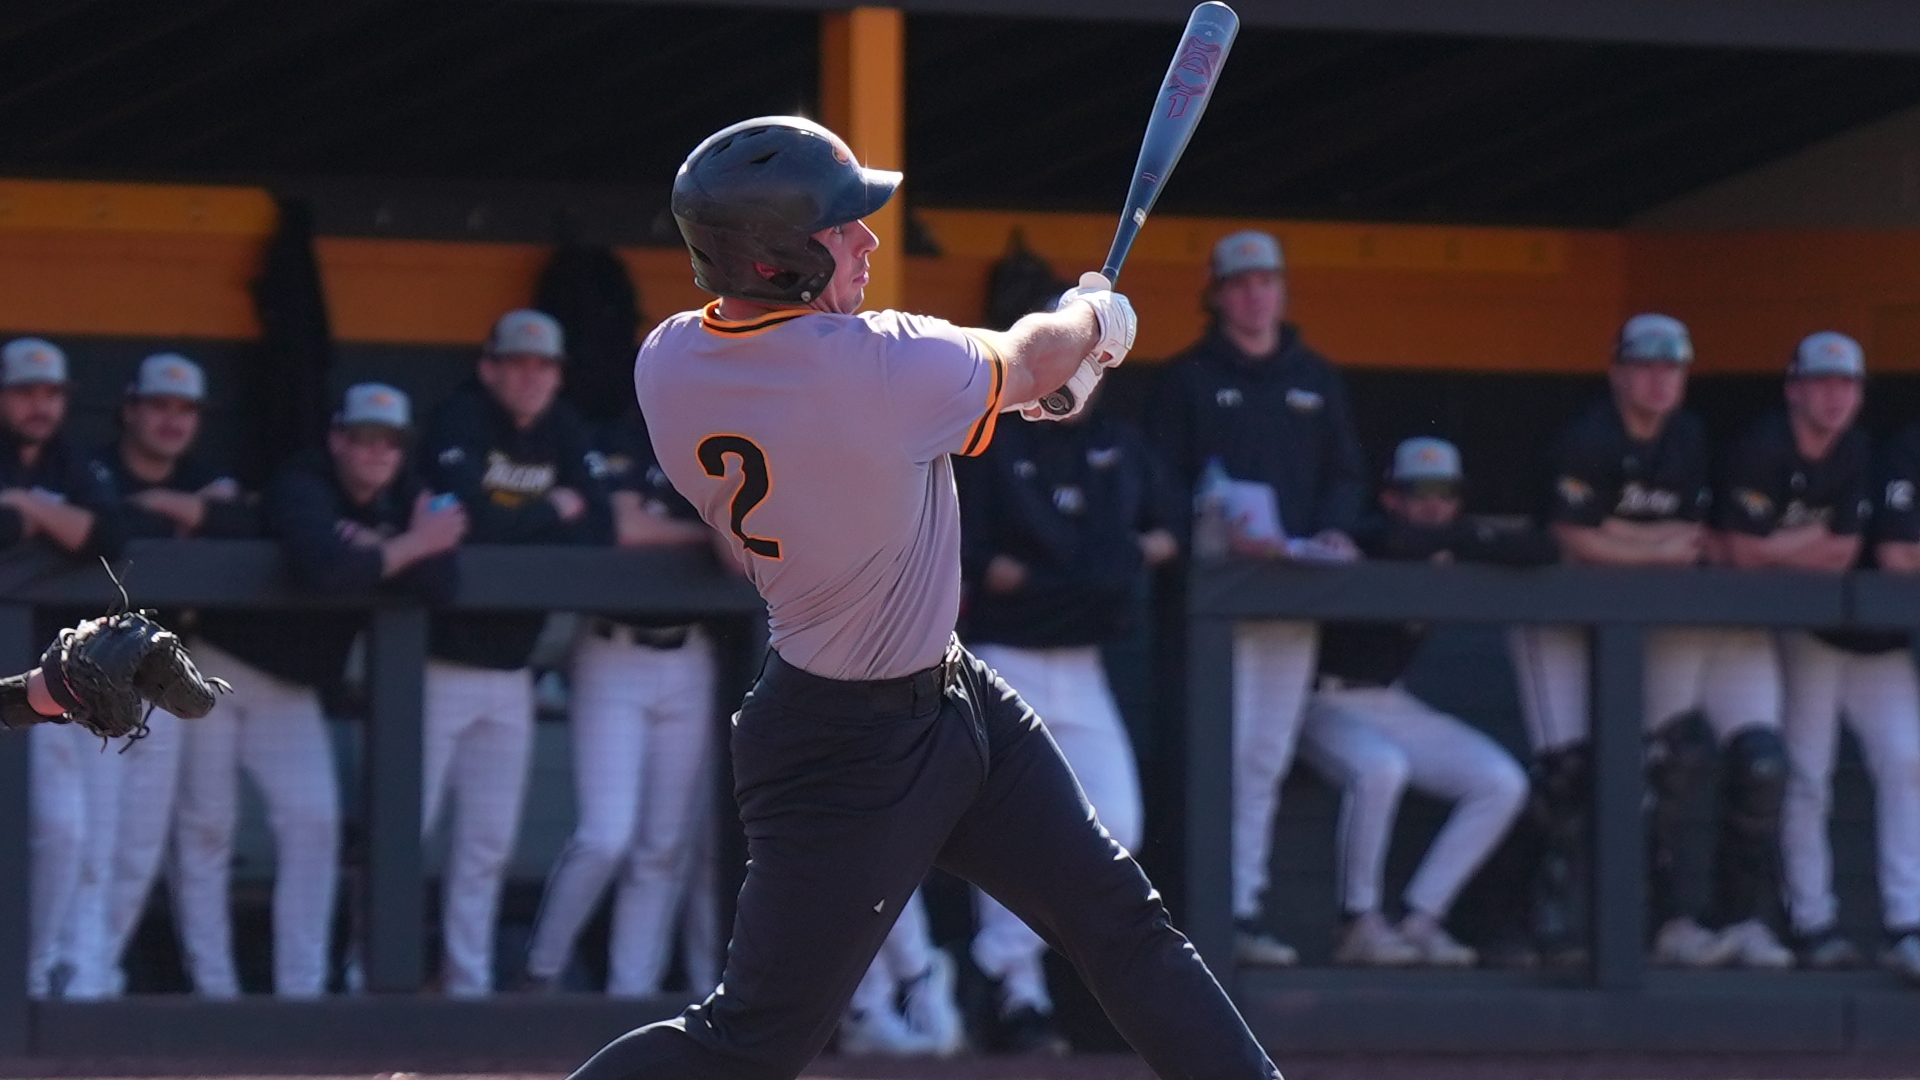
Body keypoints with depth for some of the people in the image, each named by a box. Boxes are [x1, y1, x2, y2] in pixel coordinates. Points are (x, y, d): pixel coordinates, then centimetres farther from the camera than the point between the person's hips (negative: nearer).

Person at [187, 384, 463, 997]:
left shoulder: (405, 500, -2)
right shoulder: (302, 488, -21)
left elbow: (439, 588, -14)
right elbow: (321, 568, -39)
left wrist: (374, 552, -26)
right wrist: (408, 547, -27)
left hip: (294, 685, 6)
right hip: (218, 667, -6)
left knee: (313, 820, -6)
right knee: (207, 826, -3)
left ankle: (301, 988, -4)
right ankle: (211, 988, 0)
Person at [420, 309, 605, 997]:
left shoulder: (563, 433, 7)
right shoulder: (460, 423, -10)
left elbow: (597, 525, -4)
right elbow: (470, 517, -26)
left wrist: (510, 527, -16)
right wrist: (551, 512, -10)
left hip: (510, 673, 6)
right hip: (439, 662, -6)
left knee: (490, 840, 8)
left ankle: (469, 985, 13)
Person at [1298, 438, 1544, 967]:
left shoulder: (1459, 537, 1)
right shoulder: (1368, 540, -18)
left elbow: (1542, 550, -10)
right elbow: (1399, 541, -42)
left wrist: (1462, 547, -21)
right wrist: (1464, 541, -26)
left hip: (1389, 702, 7)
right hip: (1326, 700, -7)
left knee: (1503, 784, -5)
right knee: (1379, 767, -37)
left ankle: (1421, 919, -4)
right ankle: (1360, 924, -23)